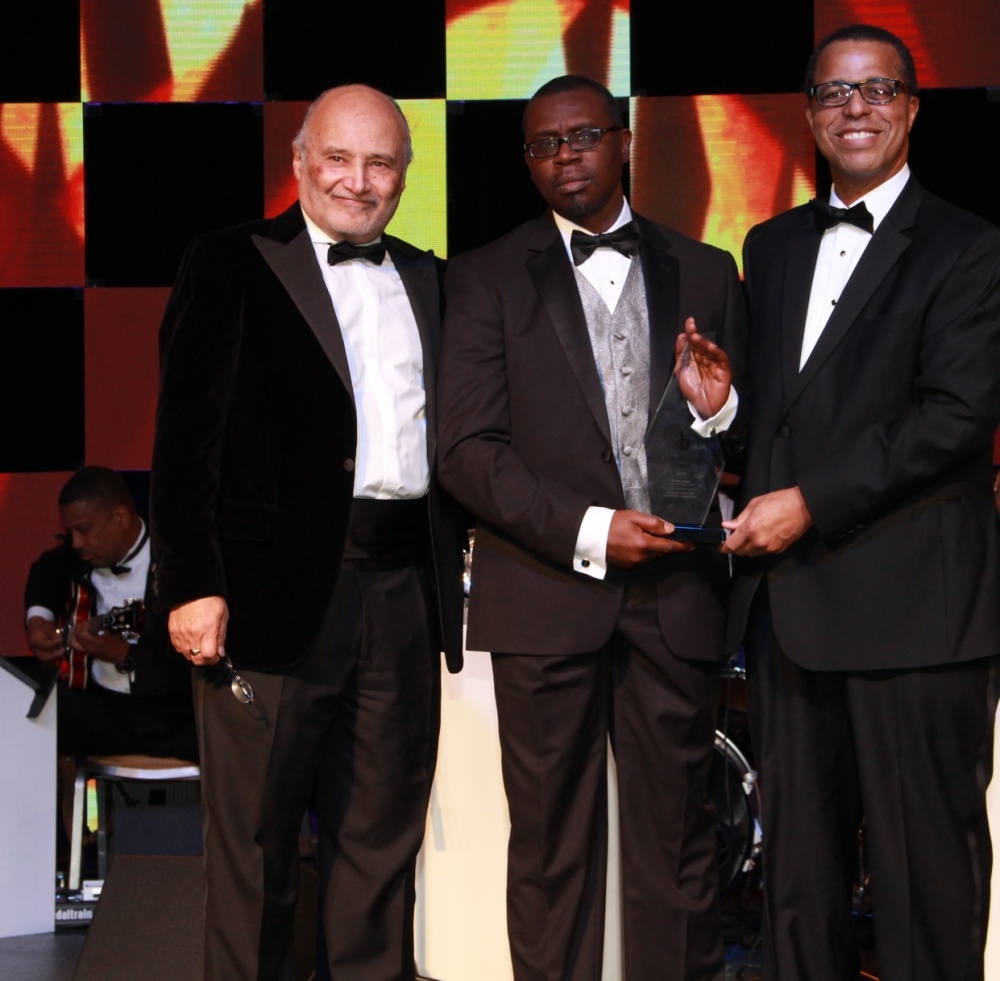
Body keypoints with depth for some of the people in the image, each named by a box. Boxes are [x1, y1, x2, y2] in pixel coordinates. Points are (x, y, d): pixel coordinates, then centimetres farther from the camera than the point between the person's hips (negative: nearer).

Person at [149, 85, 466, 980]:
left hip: (403, 594, 5)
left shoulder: (429, 282, 16)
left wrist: (454, 557, 6)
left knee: (383, 836, 11)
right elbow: (186, 436, -5)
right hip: (276, 593, -4)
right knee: (254, 841, 3)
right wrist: (192, 584, -12)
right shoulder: (231, 267, 2)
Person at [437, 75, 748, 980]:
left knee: (678, 839, 5)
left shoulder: (705, 275, 12)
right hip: (549, 594, -1)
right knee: (552, 843, 4)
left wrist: (720, 410, -10)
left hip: (676, 598, 2)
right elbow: (469, 452, -3)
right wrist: (587, 530, -14)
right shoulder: (487, 278, 5)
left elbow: (746, 445, 13)